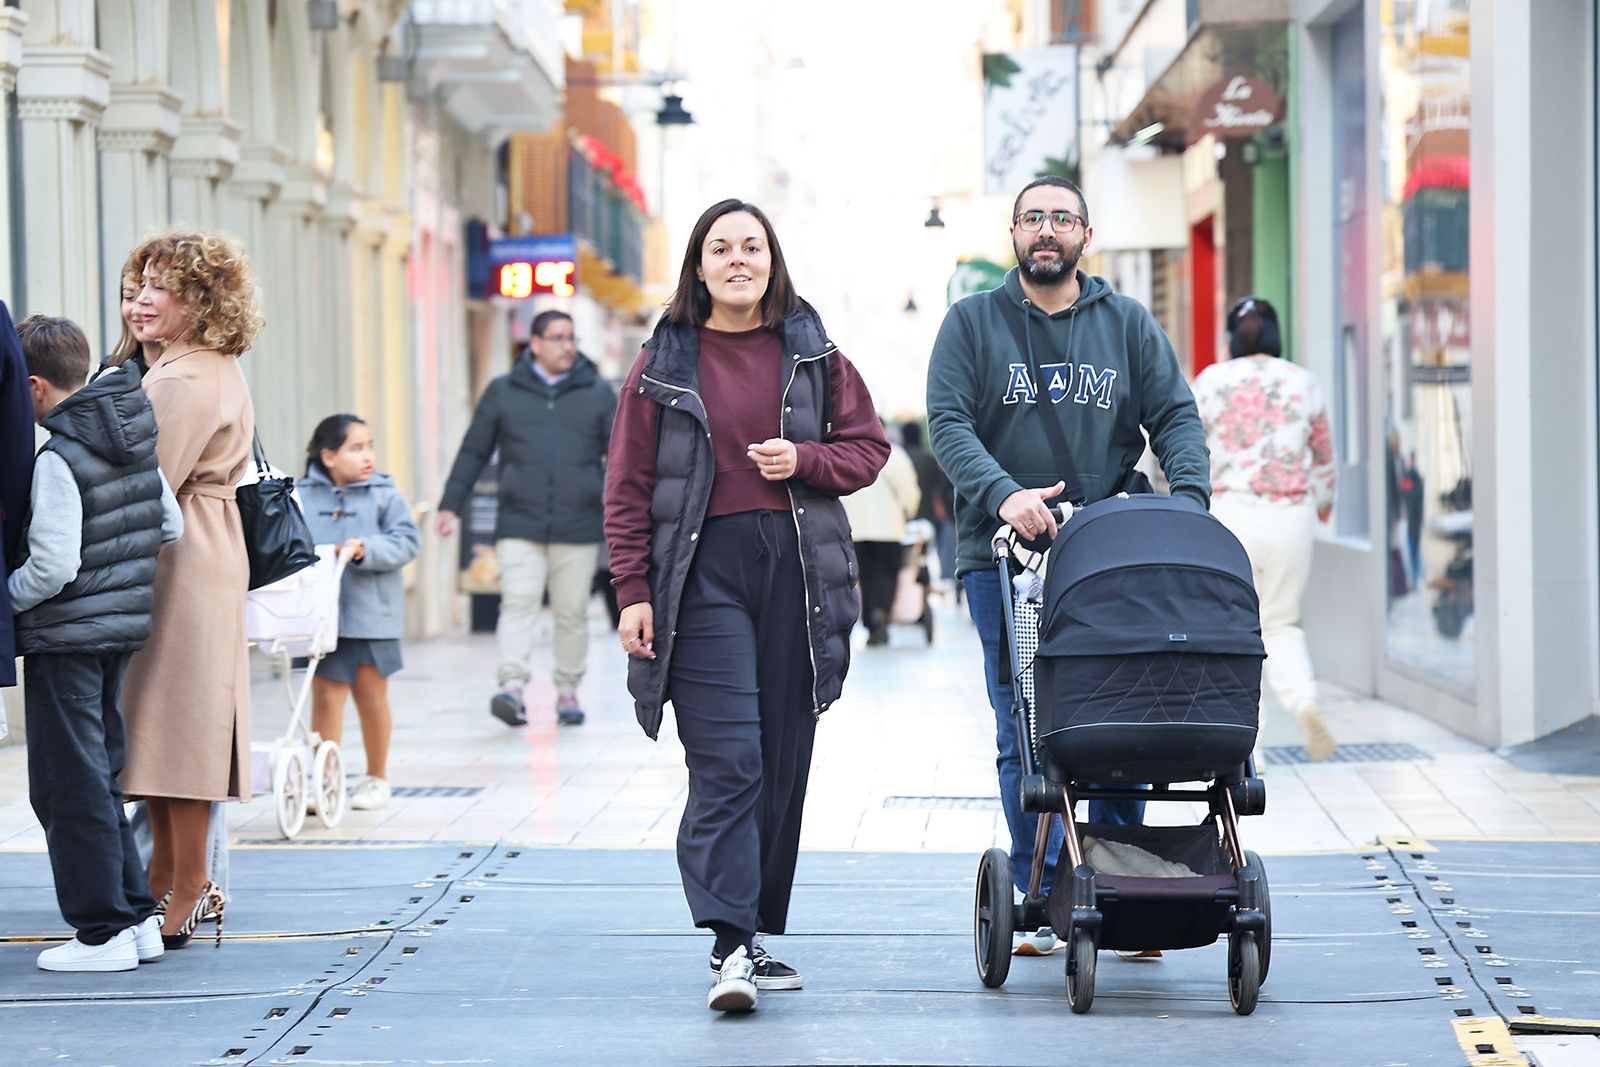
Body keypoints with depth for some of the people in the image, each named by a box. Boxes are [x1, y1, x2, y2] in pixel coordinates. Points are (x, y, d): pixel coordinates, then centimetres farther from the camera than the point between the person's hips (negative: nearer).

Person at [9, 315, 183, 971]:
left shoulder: (60, 459, -18)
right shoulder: (138, 441, 6)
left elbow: (52, 565, -22)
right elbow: (170, 528, 13)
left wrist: (7, 599, -6)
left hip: (67, 638, -8)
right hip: (124, 629, 8)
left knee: (70, 786, 0)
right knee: (100, 776, 17)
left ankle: (103, 930, 1)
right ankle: (137, 915, 18)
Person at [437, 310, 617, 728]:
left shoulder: (599, 393, 9)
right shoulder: (503, 392, 9)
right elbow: (473, 453, 13)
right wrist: (450, 505, 9)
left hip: (578, 529, 1)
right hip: (519, 527, -1)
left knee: (572, 612, 5)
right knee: (518, 603, -14)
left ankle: (568, 690, 16)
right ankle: (513, 686, -22)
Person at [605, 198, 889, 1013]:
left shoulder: (811, 353, 10)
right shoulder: (663, 363, 4)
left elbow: (868, 447, 13)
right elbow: (628, 486, 4)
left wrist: (804, 461, -8)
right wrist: (633, 591, -3)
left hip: (798, 570, 3)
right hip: (703, 569, -3)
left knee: (784, 760, 5)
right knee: (727, 760, -13)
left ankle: (758, 933, 15)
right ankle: (729, 945, -17)